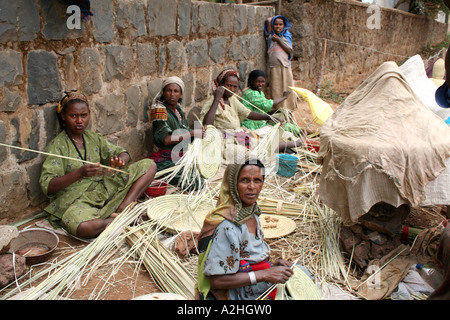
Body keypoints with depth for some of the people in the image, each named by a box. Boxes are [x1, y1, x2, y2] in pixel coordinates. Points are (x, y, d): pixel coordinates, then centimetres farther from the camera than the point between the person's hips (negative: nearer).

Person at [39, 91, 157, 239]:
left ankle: (122, 209, -16)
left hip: (104, 189, 6)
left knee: (149, 165, -2)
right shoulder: (57, 145, -9)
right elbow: (47, 186, -19)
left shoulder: (93, 137, 9)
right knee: (84, 227, -43)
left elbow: (124, 154, 6)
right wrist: (80, 173, -35)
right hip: (74, 200, -6)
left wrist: (120, 160, -20)